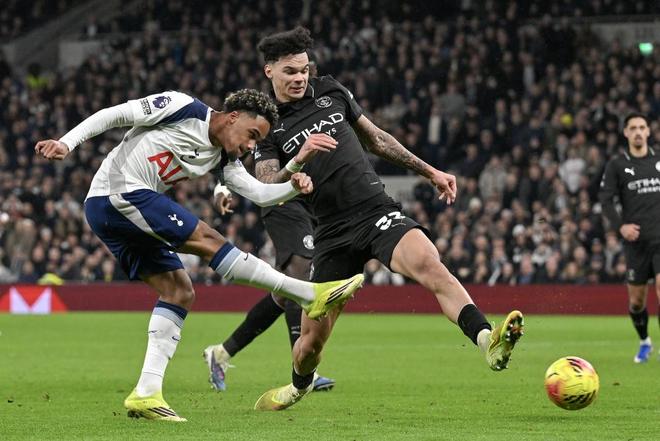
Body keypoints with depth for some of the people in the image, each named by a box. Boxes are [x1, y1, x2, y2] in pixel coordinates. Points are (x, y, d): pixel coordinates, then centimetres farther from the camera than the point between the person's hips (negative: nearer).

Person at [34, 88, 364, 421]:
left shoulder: (222, 157, 16)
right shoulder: (182, 108, -7)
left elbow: (260, 194, 10)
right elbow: (113, 115, -9)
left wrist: (293, 187, -9)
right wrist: (66, 143, -18)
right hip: (117, 192, -10)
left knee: (179, 292, 3)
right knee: (208, 241, -13)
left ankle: (146, 393, -2)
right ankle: (310, 295, -14)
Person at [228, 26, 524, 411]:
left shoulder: (331, 91, 12)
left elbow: (377, 139, 24)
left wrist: (430, 172, 22)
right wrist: (299, 159, -27)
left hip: (378, 210, 1)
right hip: (335, 231, 0)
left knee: (428, 263, -31)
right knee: (313, 338, 5)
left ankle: (489, 342, -48)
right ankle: (299, 385, 40)